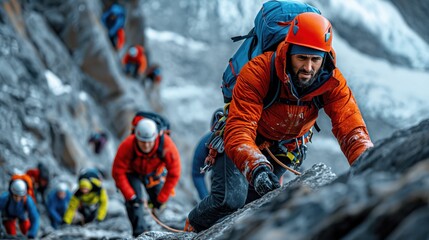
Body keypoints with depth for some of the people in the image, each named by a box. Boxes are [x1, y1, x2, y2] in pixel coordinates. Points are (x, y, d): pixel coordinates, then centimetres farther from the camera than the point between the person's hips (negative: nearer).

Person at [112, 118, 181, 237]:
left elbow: (174, 174, -25)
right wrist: (130, 196, -30)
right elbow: (118, 173, -28)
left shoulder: (167, 146, -37)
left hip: (155, 172, 2)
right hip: (132, 172, -2)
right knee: (134, 202, -18)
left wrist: (161, 198, -24)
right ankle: (140, 233, -18)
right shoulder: (127, 146, -39)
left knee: (157, 199, -2)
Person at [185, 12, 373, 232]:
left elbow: (350, 126, -34)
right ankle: (192, 230, 9)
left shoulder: (333, 83, -27)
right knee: (230, 199, -21)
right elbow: (239, 130, -45)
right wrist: (257, 168, -63)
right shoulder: (257, 73, -38)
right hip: (247, 140, -4)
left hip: (285, 148, 4)